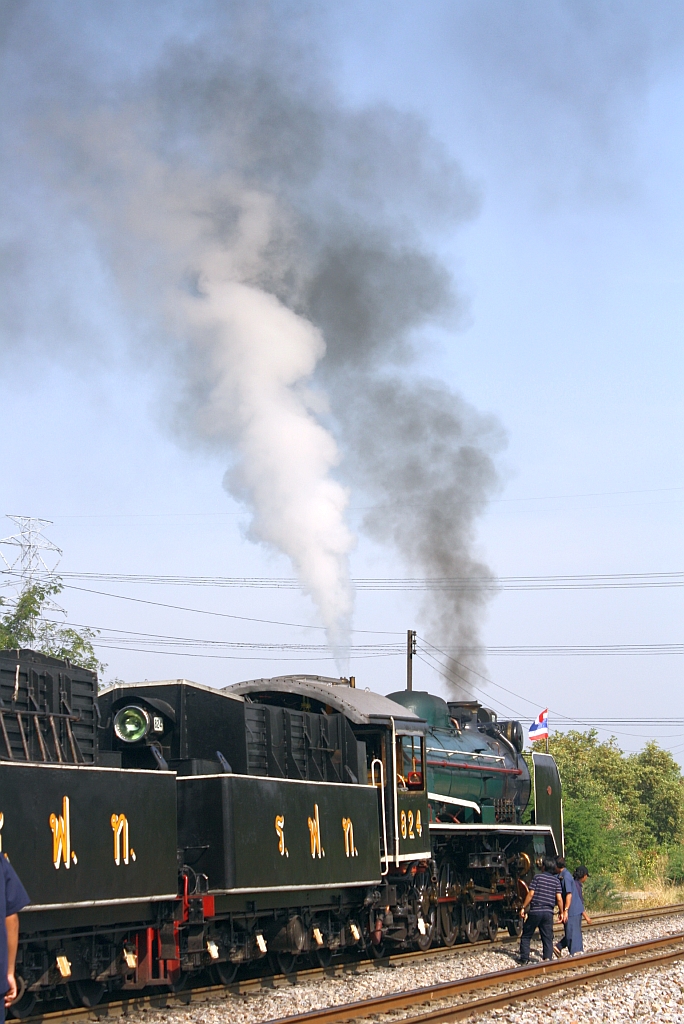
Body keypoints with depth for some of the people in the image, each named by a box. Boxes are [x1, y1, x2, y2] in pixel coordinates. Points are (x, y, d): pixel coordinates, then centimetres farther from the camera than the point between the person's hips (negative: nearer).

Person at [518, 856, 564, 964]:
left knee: (526, 936, 8)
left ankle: (524, 959, 5)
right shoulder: (556, 880, 6)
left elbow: (531, 894, -6)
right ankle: (548, 957, -5)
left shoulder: (538, 877, -2)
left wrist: (523, 907, 0)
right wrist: (561, 912, 12)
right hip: (548, 912, 2)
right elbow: (559, 898, 0)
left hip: (535, 911, -2)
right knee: (547, 937, 8)